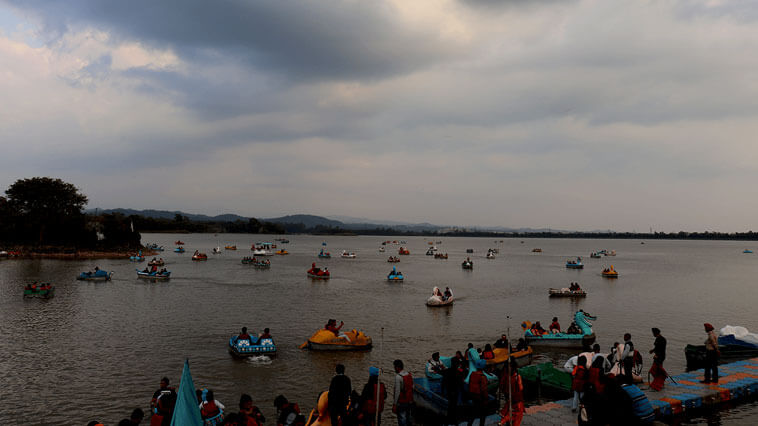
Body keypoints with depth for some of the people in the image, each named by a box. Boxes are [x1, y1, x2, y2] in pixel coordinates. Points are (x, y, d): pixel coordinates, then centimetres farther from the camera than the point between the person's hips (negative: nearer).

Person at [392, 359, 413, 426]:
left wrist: (394, 404, -15)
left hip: (401, 402, -7)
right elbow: (411, 389, 11)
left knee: (402, 419, -1)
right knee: (408, 418, 17)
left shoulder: (398, 377, -17)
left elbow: (397, 392, -19)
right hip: (409, 401, 7)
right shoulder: (409, 375, 6)